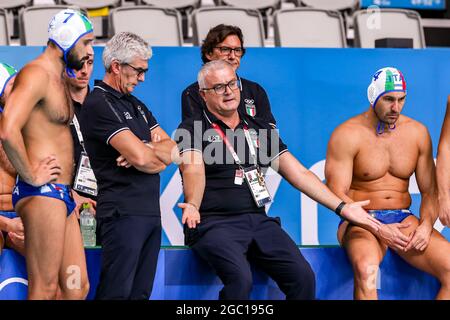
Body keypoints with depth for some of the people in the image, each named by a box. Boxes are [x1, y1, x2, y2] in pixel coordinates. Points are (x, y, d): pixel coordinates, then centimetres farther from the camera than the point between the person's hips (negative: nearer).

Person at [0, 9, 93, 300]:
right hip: (42, 193, -10)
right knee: (45, 289, -8)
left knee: (77, 288, 8)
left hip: (61, 196, 10)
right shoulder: (37, 74, -12)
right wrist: (31, 176, -18)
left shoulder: (60, 78, 20)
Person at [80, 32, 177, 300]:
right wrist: (159, 160, 4)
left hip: (151, 213, 9)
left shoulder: (136, 105, 20)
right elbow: (140, 158, -18)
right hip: (123, 214, -9)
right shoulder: (99, 105, -9)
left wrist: (145, 152, -8)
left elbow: (172, 150, 12)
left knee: (141, 293, 6)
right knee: (117, 293, -11)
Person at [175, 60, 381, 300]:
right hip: (214, 223, -5)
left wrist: (341, 207, 9)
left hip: (258, 220, 5)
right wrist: (193, 206, -35)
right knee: (240, 279, -32)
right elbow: (193, 169, -14)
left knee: (303, 276, -16)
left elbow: (297, 172, 16)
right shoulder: (192, 129, 4)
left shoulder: (259, 129, 19)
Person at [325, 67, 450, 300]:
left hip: (404, 220, 4)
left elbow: (429, 190, 12)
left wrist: (426, 225, -9)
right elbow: (337, 195, -10)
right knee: (366, 270, -38)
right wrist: (378, 229, -20)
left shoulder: (417, 132, 9)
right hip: (361, 222, -4)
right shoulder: (347, 135, -5)